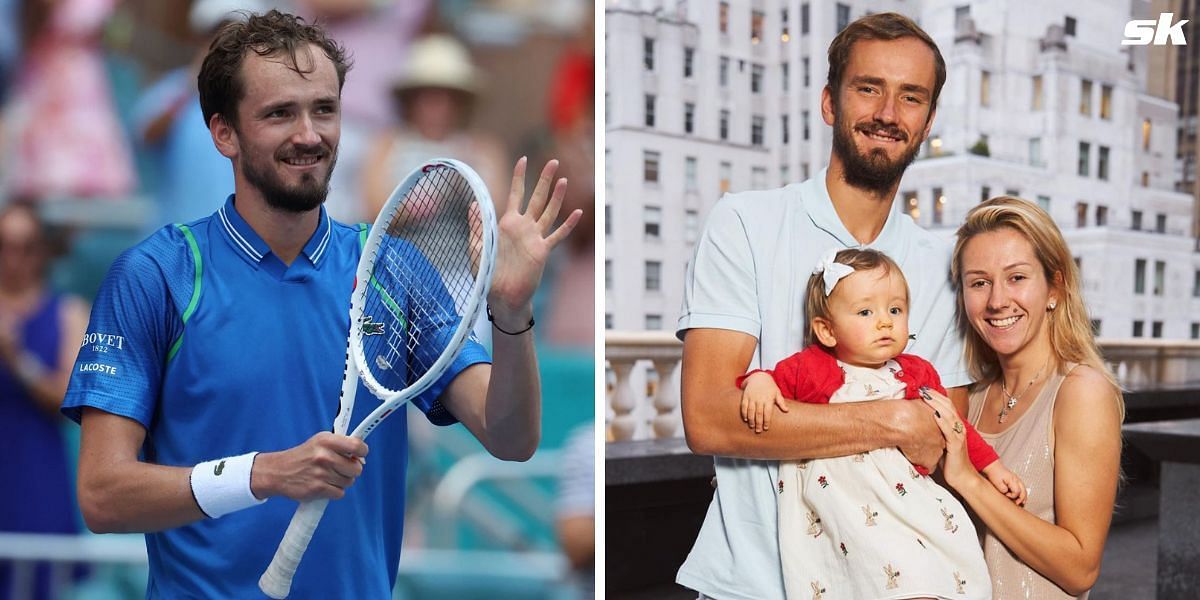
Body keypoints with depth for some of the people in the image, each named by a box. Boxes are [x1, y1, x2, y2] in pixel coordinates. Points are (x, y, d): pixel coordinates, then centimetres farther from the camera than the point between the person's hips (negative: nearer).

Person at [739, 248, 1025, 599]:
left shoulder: (918, 373, 15)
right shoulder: (809, 368, 4)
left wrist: (991, 467, 23)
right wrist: (758, 381, -14)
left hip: (904, 487, 5)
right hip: (836, 488, -4)